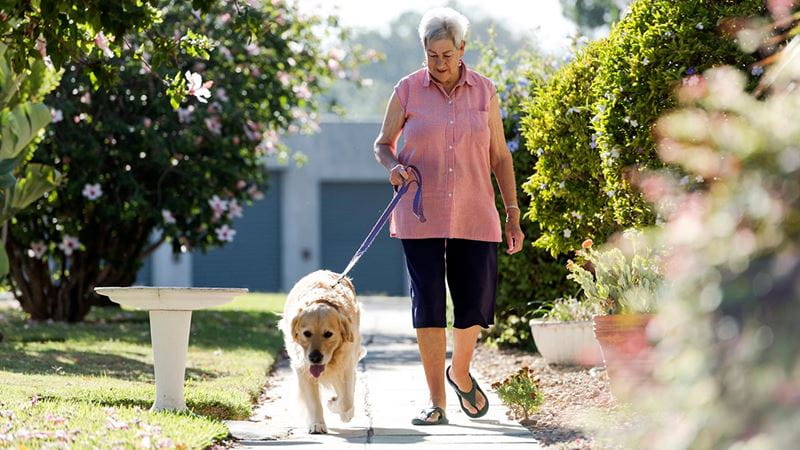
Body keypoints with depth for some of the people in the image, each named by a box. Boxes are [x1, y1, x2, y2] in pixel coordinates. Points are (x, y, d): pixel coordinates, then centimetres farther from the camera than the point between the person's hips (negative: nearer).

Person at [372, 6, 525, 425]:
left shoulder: (484, 91, 5)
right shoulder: (408, 90, 1)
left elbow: (500, 156, 10)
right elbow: (383, 143, 10)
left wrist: (513, 214, 7)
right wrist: (393, 166, -13)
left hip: (473, 216, 1)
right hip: (421, 216, -1)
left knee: (475, 304, 1)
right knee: (428, 306, -4)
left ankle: (460, 373, 30)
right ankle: (436, 402, 4)